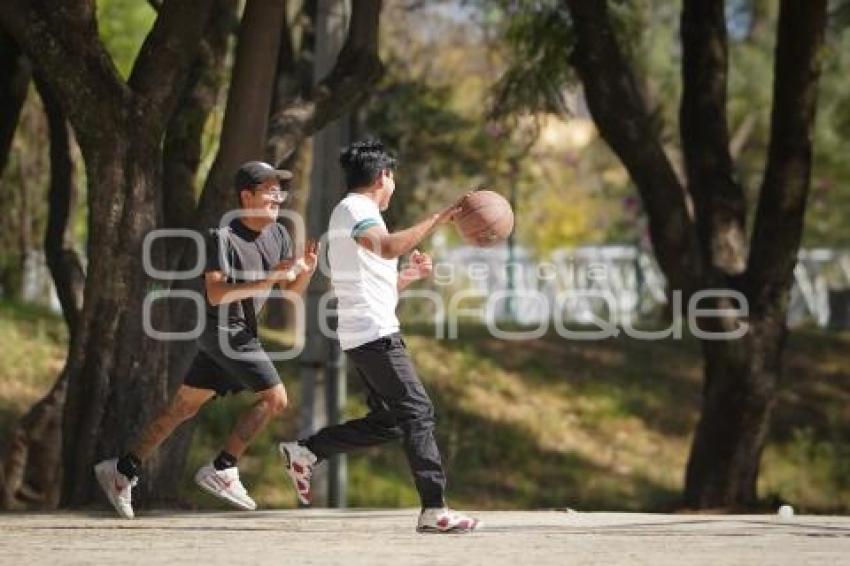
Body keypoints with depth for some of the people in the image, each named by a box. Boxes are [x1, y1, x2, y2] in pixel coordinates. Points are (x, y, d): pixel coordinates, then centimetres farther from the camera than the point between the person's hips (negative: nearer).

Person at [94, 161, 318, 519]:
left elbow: (292, 291, 11)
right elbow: (216, 293, -24)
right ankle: (222, 469, -11)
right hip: (225, 330, -8)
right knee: (274, 398, -13)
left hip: (239, 334, 8)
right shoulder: (224, 238, -15)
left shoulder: (278, 236, 9)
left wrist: (306, 271, -10)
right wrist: (265, 281, -31)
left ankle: (122, 471, 14)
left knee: (183, 407, 10)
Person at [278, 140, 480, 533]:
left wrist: (409, 276, 21)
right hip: (376, 334, -10)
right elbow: (388, 247, -30)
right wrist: (437, 220, -30)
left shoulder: (351, 213, 23)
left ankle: (304, 454, 14)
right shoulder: (355, 210, -8)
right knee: (417, 413, -11)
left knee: (387, 421, 13)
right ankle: (434, 511, -15)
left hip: (361, 335, 10)